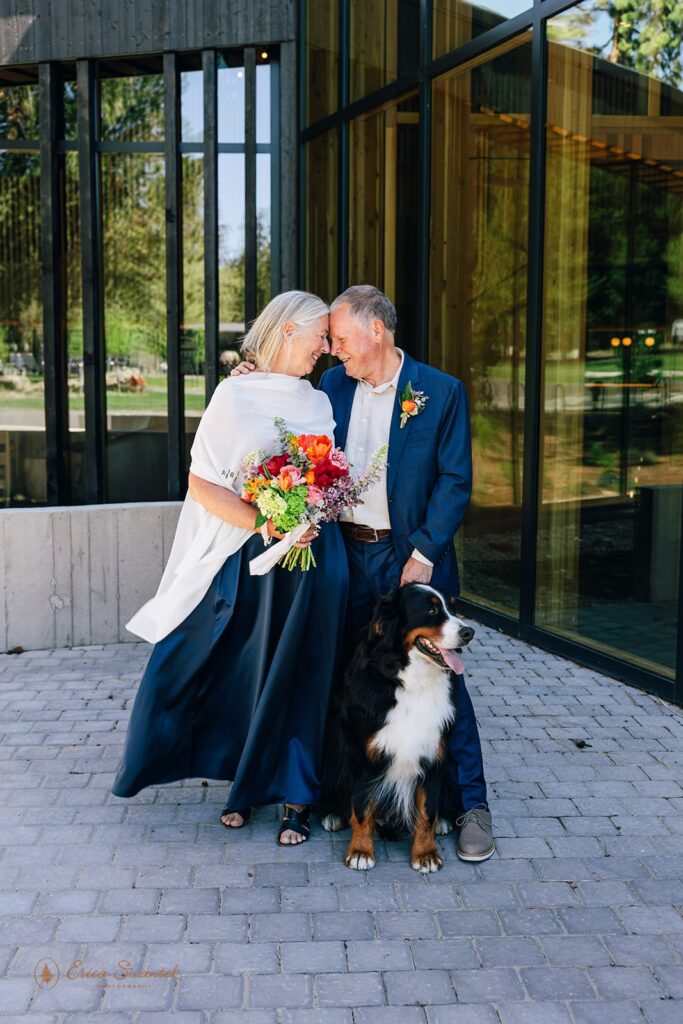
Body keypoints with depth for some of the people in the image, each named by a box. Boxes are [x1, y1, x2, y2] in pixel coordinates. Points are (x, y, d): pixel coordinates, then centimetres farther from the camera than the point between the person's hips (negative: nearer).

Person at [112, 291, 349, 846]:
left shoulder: (321, 402, 12)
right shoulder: (236, 394, -2)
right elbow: (202, 483, -7)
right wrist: (264, 523, -18)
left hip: (314, 558, 3)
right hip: (248, 556, -3)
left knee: (298, 676, 4)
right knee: (242, 672, 4)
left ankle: (294, 795, 15)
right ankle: (247, 784, 23)